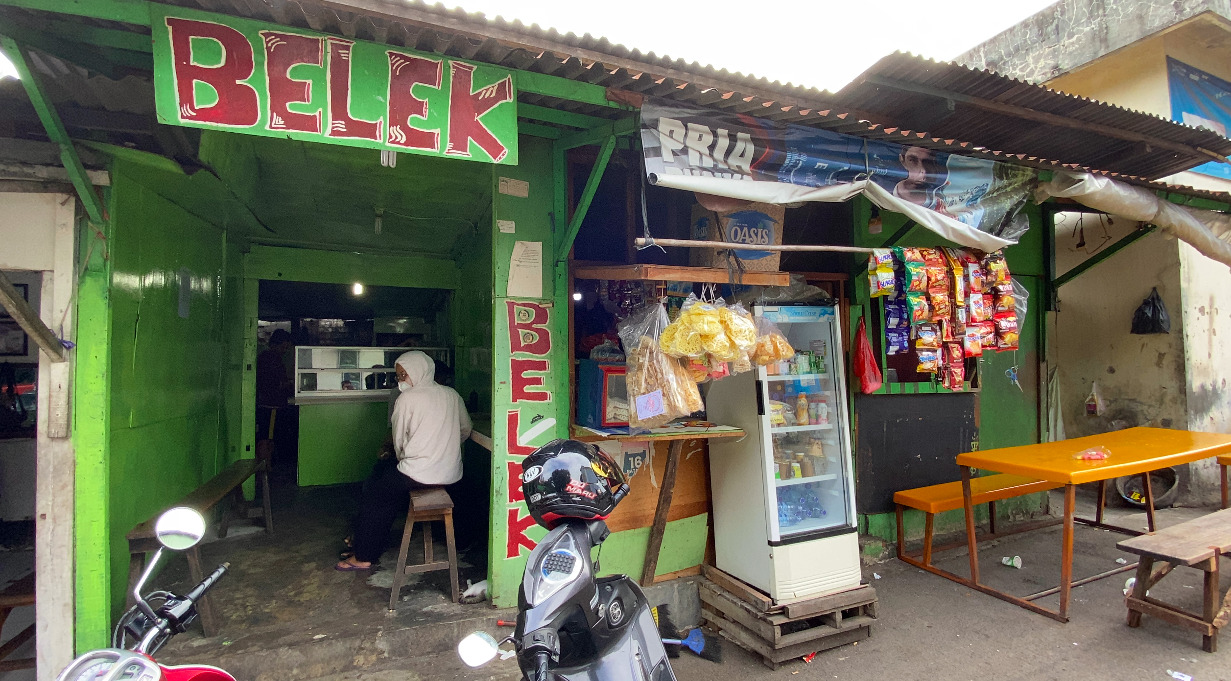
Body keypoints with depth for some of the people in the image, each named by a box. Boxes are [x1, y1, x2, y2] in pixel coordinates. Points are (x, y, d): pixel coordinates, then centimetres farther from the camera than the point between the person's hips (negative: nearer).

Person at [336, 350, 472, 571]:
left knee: (372, 495, 15)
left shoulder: (407, 398, -10)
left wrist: (402, 460, 16)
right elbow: (465, 431, 12)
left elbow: (398, 441, -3)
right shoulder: (452, 395, 5)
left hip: (421, 474, -7)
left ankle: (364, 556, 24)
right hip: (451, 472, 8)